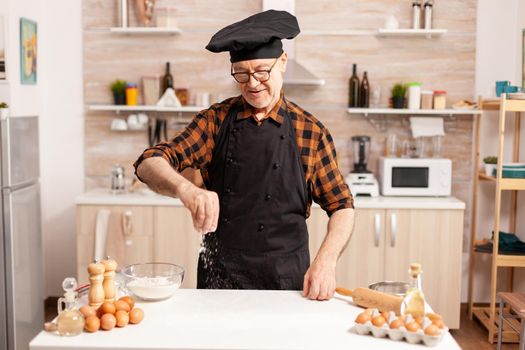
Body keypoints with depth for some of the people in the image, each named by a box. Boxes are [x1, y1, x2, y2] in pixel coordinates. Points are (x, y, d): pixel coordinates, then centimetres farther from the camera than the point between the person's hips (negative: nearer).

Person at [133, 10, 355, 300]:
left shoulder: (310, 132, -1)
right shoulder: (215, 121, 1)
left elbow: (341, 206, 3)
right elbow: (149, 165, -8)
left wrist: (326, 261, -15)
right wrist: (187, 190, -29)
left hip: (287, 280, -1)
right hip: (218, 276, 1)